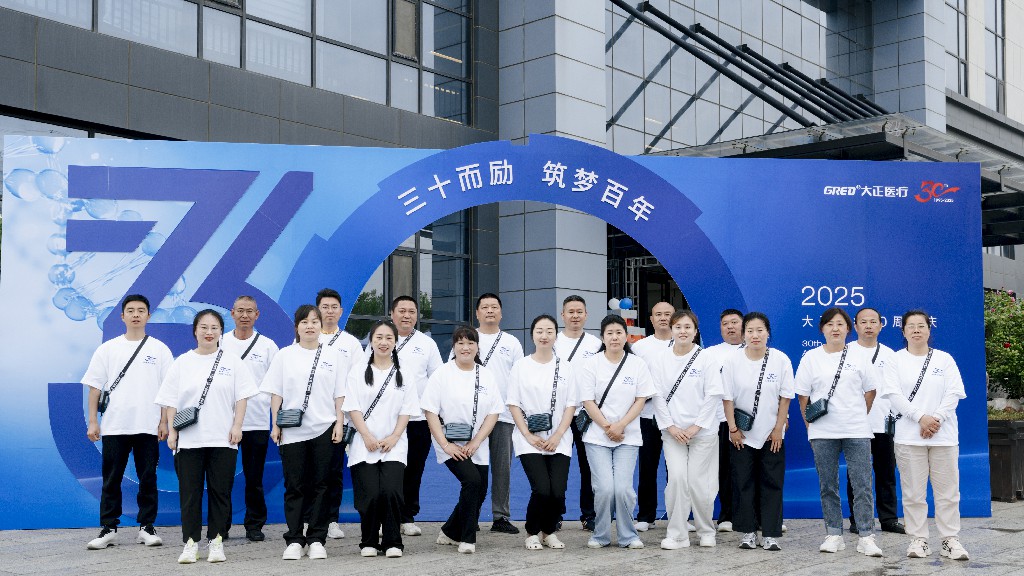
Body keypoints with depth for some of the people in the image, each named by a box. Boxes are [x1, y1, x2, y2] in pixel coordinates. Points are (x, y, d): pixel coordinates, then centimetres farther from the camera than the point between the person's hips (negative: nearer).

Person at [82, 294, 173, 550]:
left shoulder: (159, 349, 5)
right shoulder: (108, 349, 7)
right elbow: (95, 387, 7)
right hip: (114, 426, 1)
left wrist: (165, 421, -3)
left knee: (147, 478, 4)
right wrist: (93, 422, 0)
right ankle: (108, 529, 11)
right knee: (111, 479, 4)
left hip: (148, 426, 0)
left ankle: (146, 528, 12)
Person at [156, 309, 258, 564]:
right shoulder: (182, 363, 8)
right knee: (190, 493, 2)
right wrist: (171, 430, -1)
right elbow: (171, 401, 7)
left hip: (222, 439, -1)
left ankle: (216, 542, 11)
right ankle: (190, 543, 9)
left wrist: (237, 426, -6)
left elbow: (241, 397, 4)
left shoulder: (233, 362, 6)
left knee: (220, 492, 2)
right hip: (188, 440, 1)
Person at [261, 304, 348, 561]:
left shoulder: (333, 356, 7)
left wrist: (339, 423, -2)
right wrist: (275, 424, 0)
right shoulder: (284, 356, 7)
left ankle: (317, 539, 9)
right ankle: (294, 540, 8)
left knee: (320, 486, 2)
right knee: (294, 486, 2)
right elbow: (276, 393, 7)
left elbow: (340, 394, 6)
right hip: (292, 432, 0)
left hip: (323, 429, 0)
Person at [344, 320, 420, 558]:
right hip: (364, 445, -1)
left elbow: (407, 410, 7)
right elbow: (353, 407, 1)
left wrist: (394, 437, -6)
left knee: (391, 491, -15)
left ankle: (392, 542, -1)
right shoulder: (358, 371, 7)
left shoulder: (403, 373, 11)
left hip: (394, 445, 1)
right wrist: (368, 437, -9)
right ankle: (369, 542, 11)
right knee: (370, 494, -10)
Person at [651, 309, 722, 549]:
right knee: (677, 478, -11)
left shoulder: (706, 360, -3)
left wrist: (696, 426, -9)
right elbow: (658, 396, 2)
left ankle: (706, 531, 22)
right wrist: (670, 426, -6)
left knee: (699, 482, 0)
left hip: (703, 430, -1)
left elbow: (713, 396, -5)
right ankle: (677, 534, 0)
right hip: (673, 431, 1)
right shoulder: (660, 360, 2)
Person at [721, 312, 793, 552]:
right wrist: (733, 428, -6)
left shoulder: (781, 360, -5)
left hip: (772, 434, 0)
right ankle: (748, 532, 14)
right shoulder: (732, 361, -6)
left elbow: (785, 397, -1)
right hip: (741, 435, 0)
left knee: (772, 484, 1)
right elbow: (727, 398, -3)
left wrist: (778, 428, -4)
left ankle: (770, 535, 8)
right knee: (743, 484, 4)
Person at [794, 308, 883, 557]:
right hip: (822, 433, 1)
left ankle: (866, 537, 2)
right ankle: (833, 535, 15)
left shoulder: (858, 357, 4)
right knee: (828, 486, 6)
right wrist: (810, 424, 3)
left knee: (862, 485, -3)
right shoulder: (811, 358, 4)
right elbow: (803, 395, 6)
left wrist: (858, 417, 11)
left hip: (856, 431, 0)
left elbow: (870, 390, 12)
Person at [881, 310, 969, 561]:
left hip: (943, 435, 1)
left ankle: (950, 540, 9)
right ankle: (919, 539, 8)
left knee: (947, 491, 2)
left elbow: (954, 393, 1)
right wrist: (921, 417, -16)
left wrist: (936, 419, -13)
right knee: (913, 492, 1)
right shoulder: (895, 360, 5)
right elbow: (893, 394, -6)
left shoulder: (944, 359, 9)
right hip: (909, 436, -1)